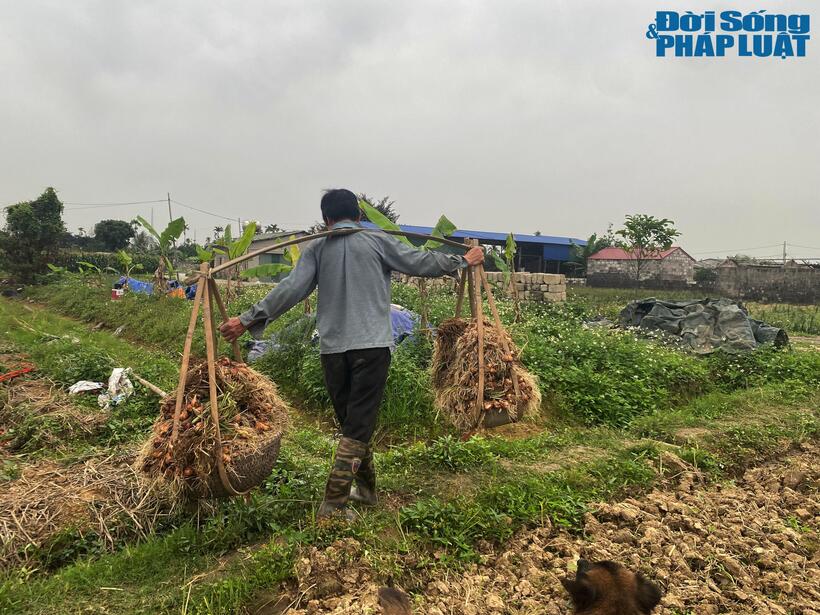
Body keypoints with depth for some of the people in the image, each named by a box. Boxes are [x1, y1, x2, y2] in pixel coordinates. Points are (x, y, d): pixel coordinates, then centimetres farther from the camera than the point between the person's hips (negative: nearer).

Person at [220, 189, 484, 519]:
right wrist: (463, 260, 21)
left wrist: (248, 319, 4)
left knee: (351, 420, 17)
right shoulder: (377, 241, 3)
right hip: (372, 345, -3)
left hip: (333, 348, 3)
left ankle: (366, 487, 31)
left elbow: (291, 289, -1)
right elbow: (420, 262, 7)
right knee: (358, 424, -1)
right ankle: (333, 503, -5)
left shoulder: (316, 248, 8)